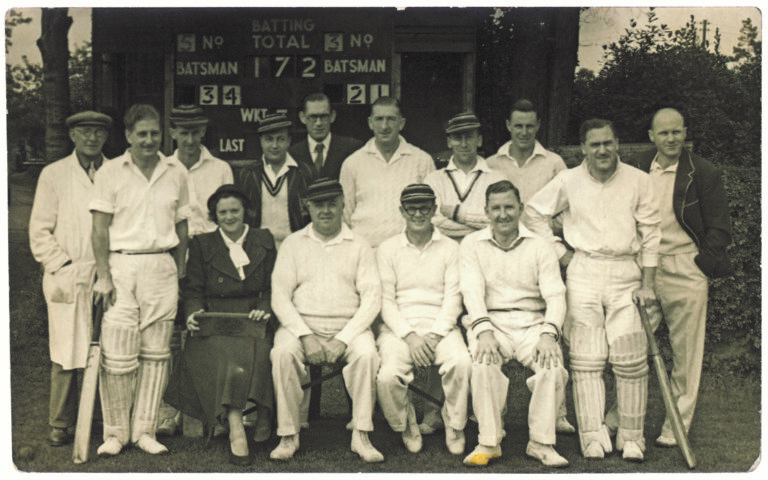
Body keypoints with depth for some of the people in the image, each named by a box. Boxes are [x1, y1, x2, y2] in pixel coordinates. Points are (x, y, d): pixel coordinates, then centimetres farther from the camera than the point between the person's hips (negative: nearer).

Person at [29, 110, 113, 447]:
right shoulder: (53, 175, 7)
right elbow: (39, 232, 5)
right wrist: (62, 267, -5)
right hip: (68, 277, -1)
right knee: (66, 354, 0)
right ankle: (61, 424, 12)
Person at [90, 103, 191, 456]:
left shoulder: (176, 173, 10)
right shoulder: (110, 172, 1)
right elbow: (100, 230, -2)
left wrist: (180, 273, 10)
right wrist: (103, 277, -9)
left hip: (162, 266, 3)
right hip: (121, 265, -3)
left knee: (156, 353, 5)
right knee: (118, 357, -4)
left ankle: (144, 430, 15)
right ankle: (115, 432, 11)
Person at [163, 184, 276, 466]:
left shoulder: (264, 241, 16)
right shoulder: (202, 245, 15)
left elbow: (274, 286, 15)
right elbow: (193, 290, 12)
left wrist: (265, 308, -5)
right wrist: (193, 312, -9)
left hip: (253, 320, 1)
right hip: (215, 323, -1)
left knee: (254, 350, -32)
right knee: (226, 354, -31)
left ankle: (263, 414, -19)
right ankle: (236, 429, -35)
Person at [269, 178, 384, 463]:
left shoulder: (358, 246, 9)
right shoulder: (293, 244, 11)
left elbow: (372, 299, 0)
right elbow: (280, 297, 2)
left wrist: (342, 339, -13)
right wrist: (306, 335, -13)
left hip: (348, 328, 0)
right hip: (300, 325, 1)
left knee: (367, 354, -30)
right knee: (282, 353, -30)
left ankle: (361, 436, -19)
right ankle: (288, 436, -18)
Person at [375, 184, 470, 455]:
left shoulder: (450, 249, 12)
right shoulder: (387, 249, 11)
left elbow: (453, 298, 3)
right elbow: (386, 300, 3)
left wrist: (434, 335, -12)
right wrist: (409, 335, -12)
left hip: (440, 326, 0)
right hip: (398, 327, 0)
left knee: (461, 362, -32)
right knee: (388, 375, -29)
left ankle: (455, 428, -6)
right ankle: (406, 428, 2)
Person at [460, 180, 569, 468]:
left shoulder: (540, 247, 10)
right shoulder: (472, 244, 10)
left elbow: (555, 295, 0)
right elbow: (472, 290, -4)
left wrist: (548, 334, -18)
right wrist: (483, 331, -21)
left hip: (531, 324, 1)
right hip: (489, 323, -1)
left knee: (553, 364, -28)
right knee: (483, 362, -32)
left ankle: (541, 442, -13)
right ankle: (489, 442, -19)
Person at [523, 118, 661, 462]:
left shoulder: (638, 181, 3)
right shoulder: (569, 181, 3)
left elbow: (650, 233, 5)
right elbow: (533, 213, 12)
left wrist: (647, 284, 2)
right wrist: (560, 253, 6)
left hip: (626, 272, 0)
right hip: (583, 272, 0)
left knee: (631, 359, -3)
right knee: (586, 359, -1)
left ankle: (631, 437, 10)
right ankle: (593, 436, 6)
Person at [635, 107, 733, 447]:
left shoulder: (703, 173, -1)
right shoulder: (638, 172, 10)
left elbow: (719, 227, 0)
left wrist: (703, 261, -8)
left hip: (685, 270, -3)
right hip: (644, 269, 3)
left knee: (685, 352, 3)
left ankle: (677, 426, 15)